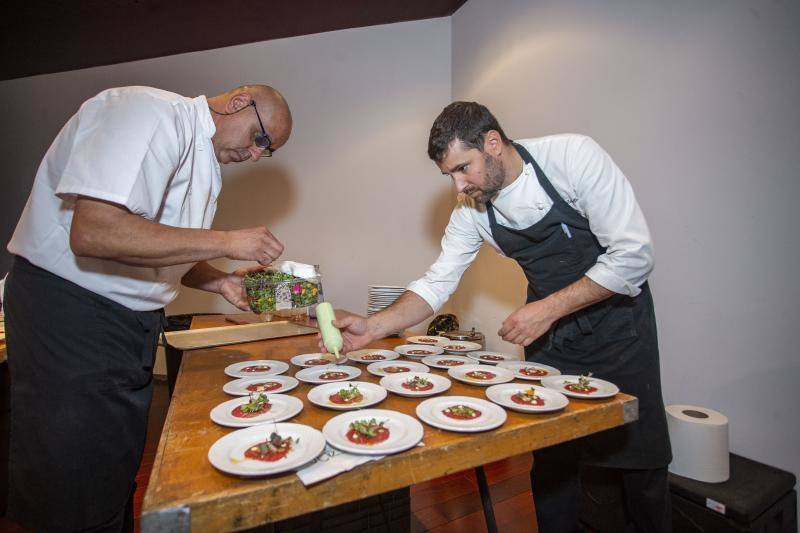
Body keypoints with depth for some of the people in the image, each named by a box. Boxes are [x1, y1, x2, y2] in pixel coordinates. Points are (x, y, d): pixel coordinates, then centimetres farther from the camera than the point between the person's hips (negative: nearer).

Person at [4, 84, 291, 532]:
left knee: (118, 472, 19)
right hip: (69, 311, -8)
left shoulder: (207, 163, 10)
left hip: (134, 320, 9)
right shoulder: (152, 113, -19)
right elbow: (93, 233, -32)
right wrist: (227, 241, -27)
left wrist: (220, 281, 0)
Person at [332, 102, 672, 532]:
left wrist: (547, 309, -26)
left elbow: (634, 255, -23)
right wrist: (372, 327, -22)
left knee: (639, 447, 6)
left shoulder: (573, 156, -23)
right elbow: (438, 282, -9)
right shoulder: (470, 209, -10)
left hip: (615, 311, -2)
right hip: (549, 322, 3)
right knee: (551, 447, 6)